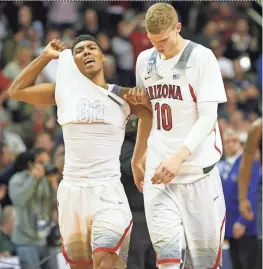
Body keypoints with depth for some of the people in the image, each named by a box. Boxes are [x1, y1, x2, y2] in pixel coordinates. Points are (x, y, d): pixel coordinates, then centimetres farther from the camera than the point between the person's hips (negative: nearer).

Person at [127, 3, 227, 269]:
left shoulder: (201, 57, -5)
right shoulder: (145, 60, 12)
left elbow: (208, 116, -11)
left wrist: (178, 157, -22)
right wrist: (137, 159, 28)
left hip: (197, 169, -4)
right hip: (159, 168, 4)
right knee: (164, 244, -12)